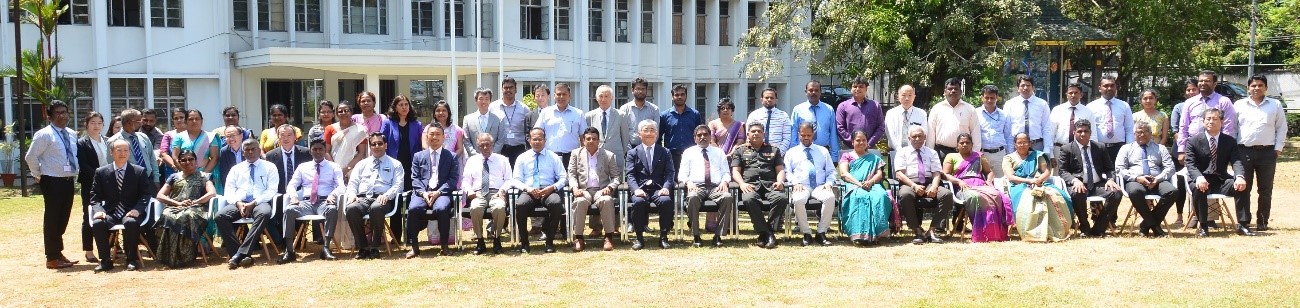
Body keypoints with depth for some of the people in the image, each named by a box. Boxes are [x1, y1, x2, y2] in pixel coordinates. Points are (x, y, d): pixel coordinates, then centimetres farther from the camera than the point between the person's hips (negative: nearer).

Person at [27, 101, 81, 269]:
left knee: (63, 218, 15)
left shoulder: (72, 134, 11)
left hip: (69, 181, 7)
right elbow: (31, 157, -12)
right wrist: (38, 176, -7)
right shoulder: (44, 135, -10)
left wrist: (77, 171, 11)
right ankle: (52, 258, 6)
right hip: (53, 182, -7)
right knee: (52, 219, -1)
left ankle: (58, 252, 28)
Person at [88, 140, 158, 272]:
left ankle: (132, 260, -20)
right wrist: (98, 210, -12)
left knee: (131, 222, -36)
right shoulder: (101, 172, 10)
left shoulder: (140, 171, 6)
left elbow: (146, 194, 3)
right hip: (110, 213, 2)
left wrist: (137, 209, -15)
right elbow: (95, 196, 9)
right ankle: (105, 260, -15)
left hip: (130, 213, -2)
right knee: (98, 223, -30)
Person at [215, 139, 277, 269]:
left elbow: (271, 190, 2)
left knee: (264, 213, -39)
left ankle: (240, 253, -40)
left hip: (259, 203, -3)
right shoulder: (236, 169, 21)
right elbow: (229, 190, 11)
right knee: (220, 215, -29)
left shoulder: (269, 167, 13)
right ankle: (240, 254, -32)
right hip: (239, 203, 3)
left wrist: (253, 203, -13)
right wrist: (238, 203, -11)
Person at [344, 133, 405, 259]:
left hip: (382, 199, -3)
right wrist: (352, 195, -4)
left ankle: (374, 248, -26)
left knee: (376, 208, -40)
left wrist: (386, 195, -16)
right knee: (350, 209, -33)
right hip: (362, 198, 3)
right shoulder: (362, 164, 27)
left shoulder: (395, 164, 17)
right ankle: (363, 247, -22)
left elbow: (398, 185, 4)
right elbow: (352, 183, 19)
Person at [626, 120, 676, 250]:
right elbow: (630, 175, 3)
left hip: (658, 189, 1)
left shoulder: (665, 152, 17)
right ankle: (639, 237, -19)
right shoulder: (633, 153, 15)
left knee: (666, 201, -32)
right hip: (640, 189, -1)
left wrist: (666, 187, -15)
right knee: (639, 202, -34)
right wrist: (636, 189, -17)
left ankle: (663, 236, -19)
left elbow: (670, 173, 6)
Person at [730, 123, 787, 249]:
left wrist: (780, 181, -5)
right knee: (749, 199, -39)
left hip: (770, 185, 1)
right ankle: (765, 233, -31)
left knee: (782, 198, -34)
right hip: (750, 185, -1)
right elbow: (735, 171, 12)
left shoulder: (773, 150, 27)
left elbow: (780, 170, 18)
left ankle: (766, 231, -25)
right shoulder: (740, 151, 23)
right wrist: (742, 184, -9)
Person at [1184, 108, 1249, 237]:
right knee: (1198, 188, -36)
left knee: (1241, 187, -26)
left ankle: (1242, 224, -16)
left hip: (1221, 181, 2)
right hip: (1202, 180, -2)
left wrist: (1240, 177, -27)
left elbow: (1236, 161, -4)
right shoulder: (1193, 141, 2)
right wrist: (1199, 177, -31)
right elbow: (1190, 164, -8)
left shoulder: (1230, 141, 9)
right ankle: (1202, 225, -22)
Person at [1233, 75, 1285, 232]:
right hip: (1244, 151, -1)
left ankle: (1262, 222, 13)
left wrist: (1278, 148, 1)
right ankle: (1243, 221, 0)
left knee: (1265, 190, 5)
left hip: (1267, 152, 1)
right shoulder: (1239, 105, 7)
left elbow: (1281, 128, 10)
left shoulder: (1275, 105, 9)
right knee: (1243, 188, -4)